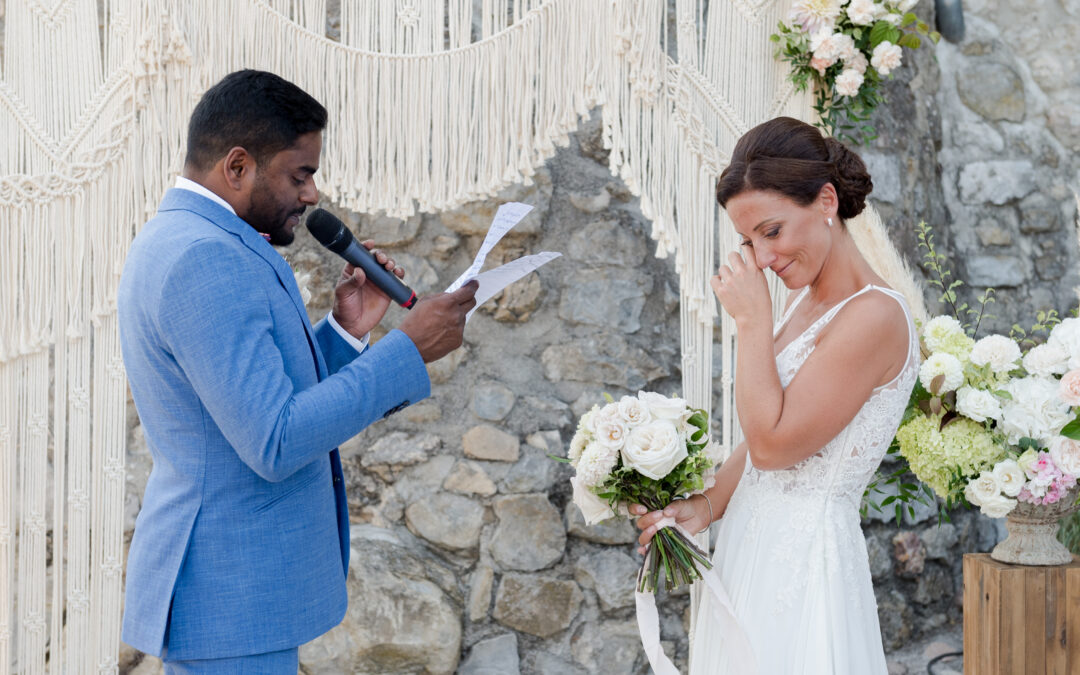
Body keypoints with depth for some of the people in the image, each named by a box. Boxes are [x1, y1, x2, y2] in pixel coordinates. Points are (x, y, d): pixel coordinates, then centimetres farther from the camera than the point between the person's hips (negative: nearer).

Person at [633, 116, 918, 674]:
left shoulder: (875, 316, -19)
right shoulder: (805, 300, 9)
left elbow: (775, 442, -20)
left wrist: (752, 321, -15)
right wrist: (706, 507, 1)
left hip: (805, 551, -8)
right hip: (752, 542, 8)